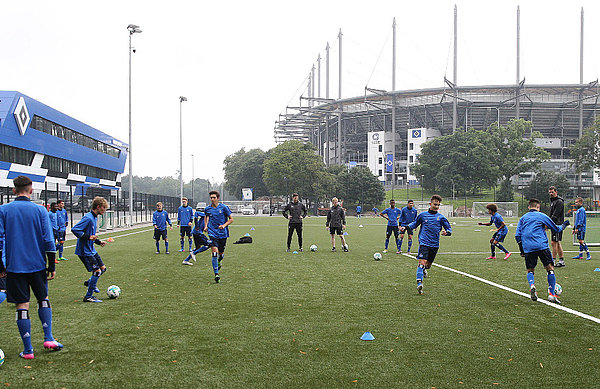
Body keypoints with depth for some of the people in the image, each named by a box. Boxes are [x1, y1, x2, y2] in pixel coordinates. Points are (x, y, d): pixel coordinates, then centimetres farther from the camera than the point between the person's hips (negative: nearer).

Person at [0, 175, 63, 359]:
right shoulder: (40, 210, -2)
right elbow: (49, 240, -3)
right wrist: (52, 266, 3)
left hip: (15, 266, 0)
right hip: (37, 264, 0)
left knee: (22, 306, 3)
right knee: (43, 299, 19)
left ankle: (27, 350, 6)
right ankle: (48, 338, 11)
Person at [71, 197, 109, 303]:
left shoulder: (95, 218, 12)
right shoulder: (88, 218, -19)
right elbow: (74, 229, -26)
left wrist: (98, 241, 12)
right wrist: (88, 237, -26)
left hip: (91, 250, 10)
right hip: (85, 251, -10)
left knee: (103, 268, 12)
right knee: (97, 271, -9)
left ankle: (89, 282, 36)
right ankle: (88, 297, 2)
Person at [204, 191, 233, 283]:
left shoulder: (224, 207, -6)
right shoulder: (207, 208, 1)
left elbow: (231, 219, 0)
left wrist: (224, 225, -15)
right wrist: (206, 226, 8)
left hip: (223, 233, 0)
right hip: (213, 233, 0)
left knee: (221, 253, 12)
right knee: (215, 252, -16)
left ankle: (218, 262, 50)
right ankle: (216, 274, -14)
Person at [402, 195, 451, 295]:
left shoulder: (441, 217, 6)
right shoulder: (423, 215, 5)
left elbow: (449, 229, 9)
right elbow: (415, 223, 20)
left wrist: (447, 232, -14)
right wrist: (406, 227, 4)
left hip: (435, 244, 3)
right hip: (424, 242, -2)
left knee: (428, 264, 12)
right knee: (422, 262, -19)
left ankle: (424, 268, 49)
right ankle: (419, 283, -23)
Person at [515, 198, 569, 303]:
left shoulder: (523, 218, 16)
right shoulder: (542, 216, 8)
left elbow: (517, 235, 11)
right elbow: (556, 229, 14)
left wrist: (521, 249, 20)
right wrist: (564, 225, 34)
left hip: (528, 248, 3)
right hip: (542, 246, -3)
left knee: (530, 270, 14)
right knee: (550, 268, 5)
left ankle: (532, 286, -15)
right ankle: (551, 294, -3)